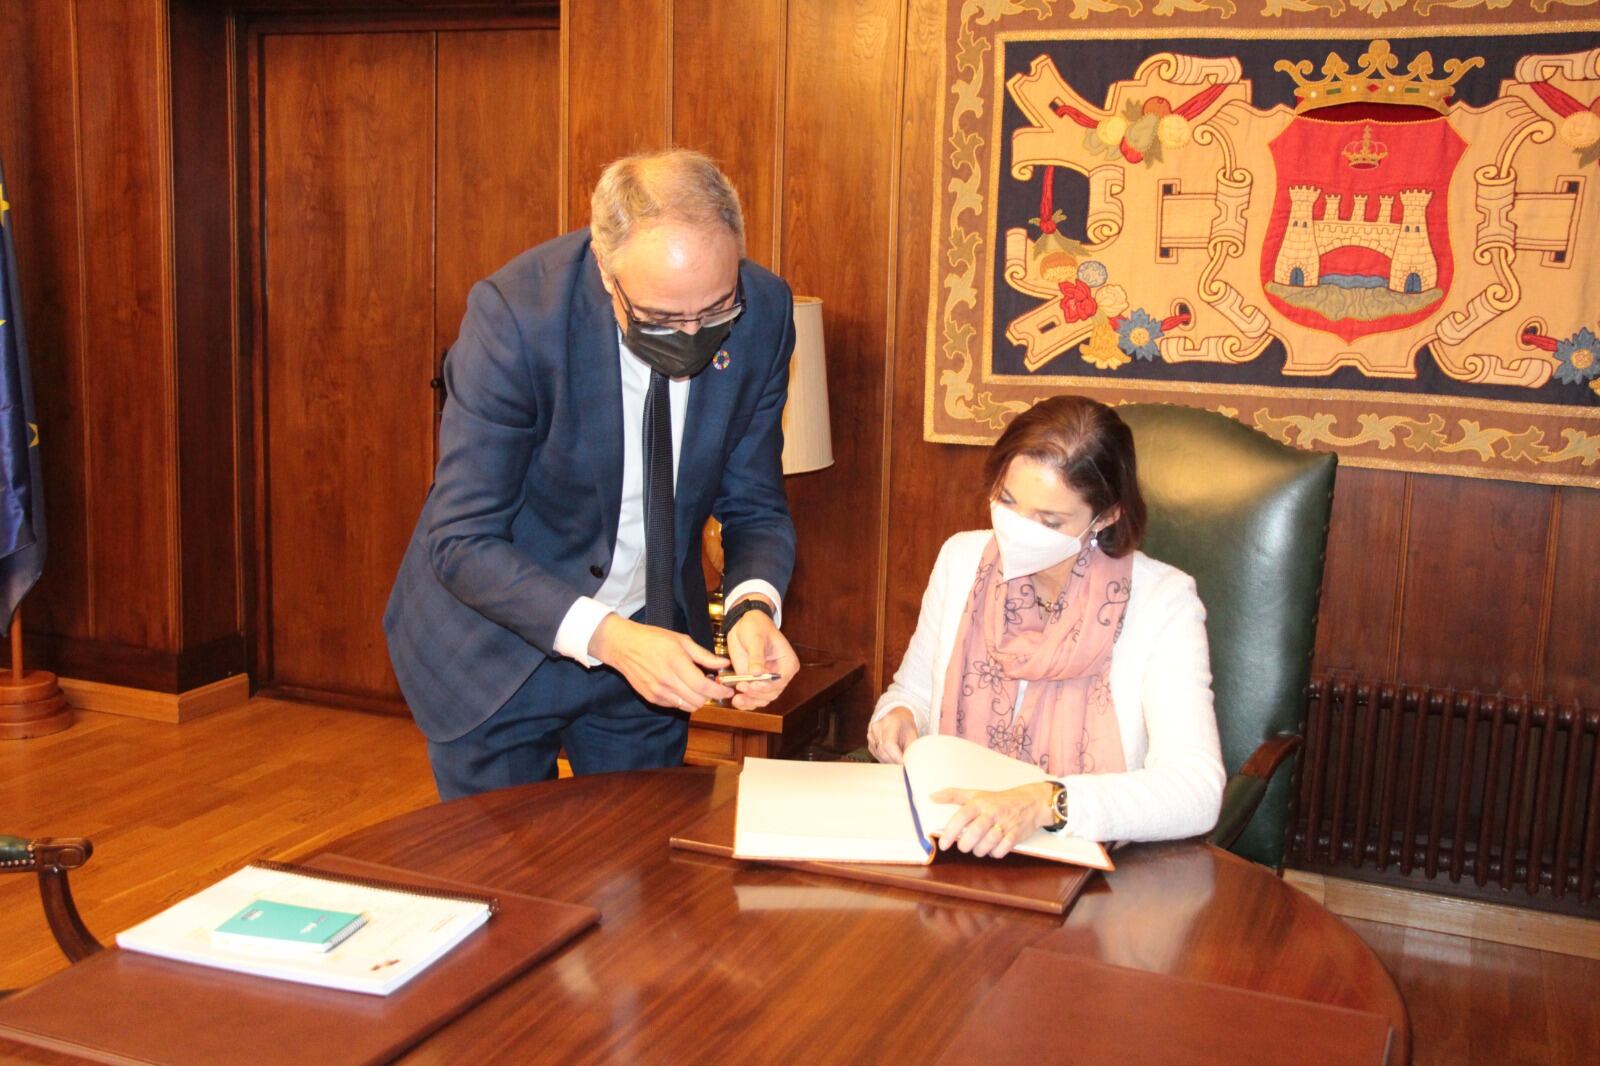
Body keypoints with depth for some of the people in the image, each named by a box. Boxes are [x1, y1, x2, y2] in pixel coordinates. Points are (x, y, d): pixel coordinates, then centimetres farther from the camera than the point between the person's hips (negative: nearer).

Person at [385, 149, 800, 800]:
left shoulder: (764, 311, -16)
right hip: (499, 642, -3)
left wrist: (754, 606, -25)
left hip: (650, 640, 4)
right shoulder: (515, 314, -28)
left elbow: (754, 505, -5)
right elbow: (463, 541, -25)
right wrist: (602, 636, -37)